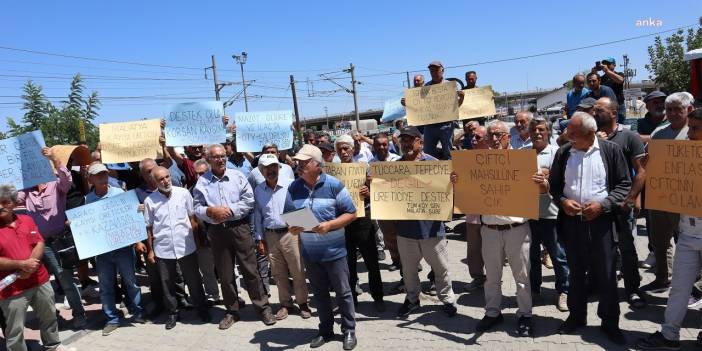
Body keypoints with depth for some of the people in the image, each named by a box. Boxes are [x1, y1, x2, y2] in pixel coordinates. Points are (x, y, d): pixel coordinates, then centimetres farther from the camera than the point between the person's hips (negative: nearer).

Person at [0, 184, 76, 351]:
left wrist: (31, 264, -16)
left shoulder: (26, 220, 5)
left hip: (39, 280, 5)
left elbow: (40, 244, 0)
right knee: (15, 330, 2)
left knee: (49, 316, 22)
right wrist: (22, 264, -20)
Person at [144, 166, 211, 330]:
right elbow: (148, 228, 3)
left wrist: (198, 238, 0)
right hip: (163, 250, 0)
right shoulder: (150, 201, -3)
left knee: (194, 280, 10)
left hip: (186, 247, 0)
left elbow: (193, 217, 4)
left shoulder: (183, 193, -3)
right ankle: (172, 312, 28)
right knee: (167, 283, 11)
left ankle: (201, 308, 26)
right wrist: (150, 250, 4)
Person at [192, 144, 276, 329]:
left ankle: (263, 307, 12)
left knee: (251, 269, 1)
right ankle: (232, 311, 24)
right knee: (225, 274, 10)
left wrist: (229, 210, -13)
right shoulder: (202, 182, 4)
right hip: (216, 232, 2)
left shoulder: (237, 176, 2)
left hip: (239, 228, -1)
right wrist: (210, 211, -17)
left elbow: (249, 200, -4)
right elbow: (197, 208, 3)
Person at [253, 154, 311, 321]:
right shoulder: (258, 190, 6)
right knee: (278, 273, 12)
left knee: (298, 271, 3)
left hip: (290, 233, -3)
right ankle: (286, 304, 26)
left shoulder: (291, 184, -7)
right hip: (270, 236, 4)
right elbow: (257, 215, 11)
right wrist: (259, 239, 9)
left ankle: (302, 303, 20)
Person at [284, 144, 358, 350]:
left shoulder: (334, 185, -11)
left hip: (334, 251, -3)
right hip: (309, 253, 4)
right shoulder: (293, 188, -1)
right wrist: (292, 228, -15)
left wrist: (330, 225, -21)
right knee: (319, 293, 16)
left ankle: (349, 331, 24)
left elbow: (351, 214, -8)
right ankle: (325, 330, 32)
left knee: (343, 292, 8)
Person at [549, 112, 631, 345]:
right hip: (571, 220, 3)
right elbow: (553, 184, 10)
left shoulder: (611, 150, -4)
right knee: (576, 272, 15)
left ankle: (610, 322, 22)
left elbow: (624, 185, -3)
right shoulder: (563, 153, 3)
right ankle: (576, 315, 31)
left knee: (606, 274, 5)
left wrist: (602, 204, -15)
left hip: (601, 220, -2)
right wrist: (562, 201, -9)